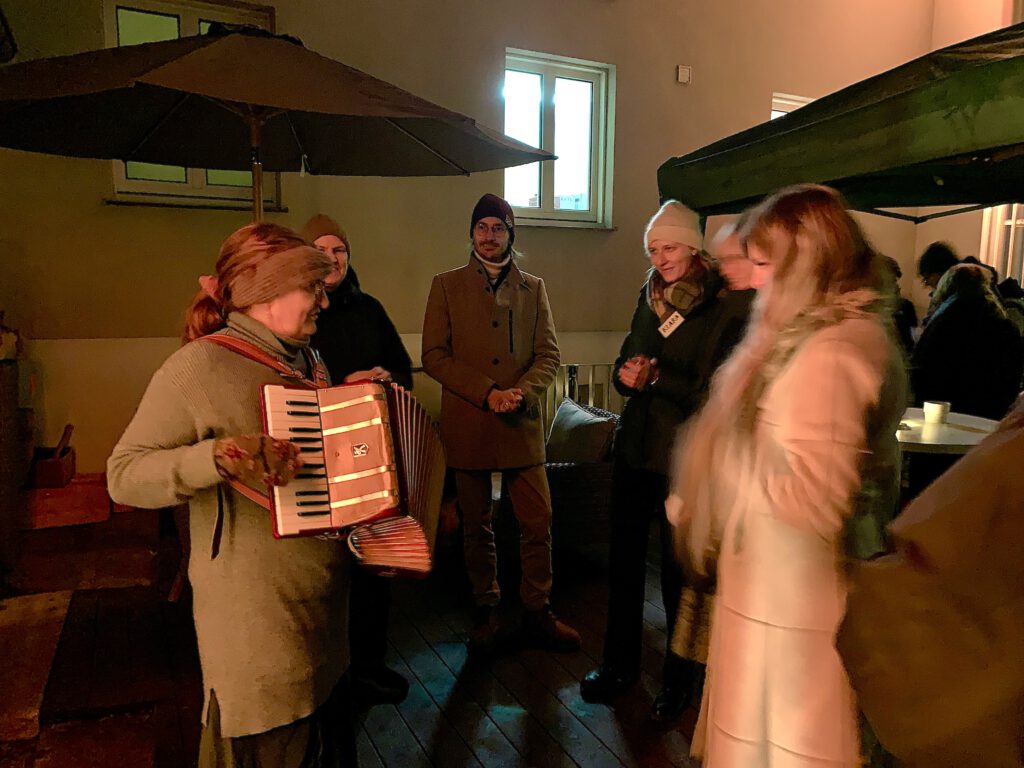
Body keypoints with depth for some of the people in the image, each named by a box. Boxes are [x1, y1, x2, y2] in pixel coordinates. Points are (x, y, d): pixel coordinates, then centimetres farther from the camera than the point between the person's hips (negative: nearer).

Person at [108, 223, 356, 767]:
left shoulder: (305, 359, 8)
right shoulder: (201, 365, -16)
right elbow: (123, 475, -17)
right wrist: (220, 455, -31)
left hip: (322, 600, 8)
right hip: (254, 615, -7)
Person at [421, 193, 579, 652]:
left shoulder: (533, 288, 11)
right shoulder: (446, 287, 5)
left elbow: (549, 353, 6)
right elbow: (434, 356, -3)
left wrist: (521, 392, -14)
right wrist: (488, 393, -13)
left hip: (521, 424, 1)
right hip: (467, 425, -1)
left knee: (538, 522, 3)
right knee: (477, 526, 10)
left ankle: (537, 613, 20)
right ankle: (485, 611, 27)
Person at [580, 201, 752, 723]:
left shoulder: (726, 311, -10)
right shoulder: (649, 298, 8)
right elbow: (624, 366, 10)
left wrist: (655, 376, -18)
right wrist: (629, 376, -11)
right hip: (634, 448, 6)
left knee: (680, 570, 7)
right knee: (623, 559, 13)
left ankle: (680, 678, 28)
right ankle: (619, 664, 32)